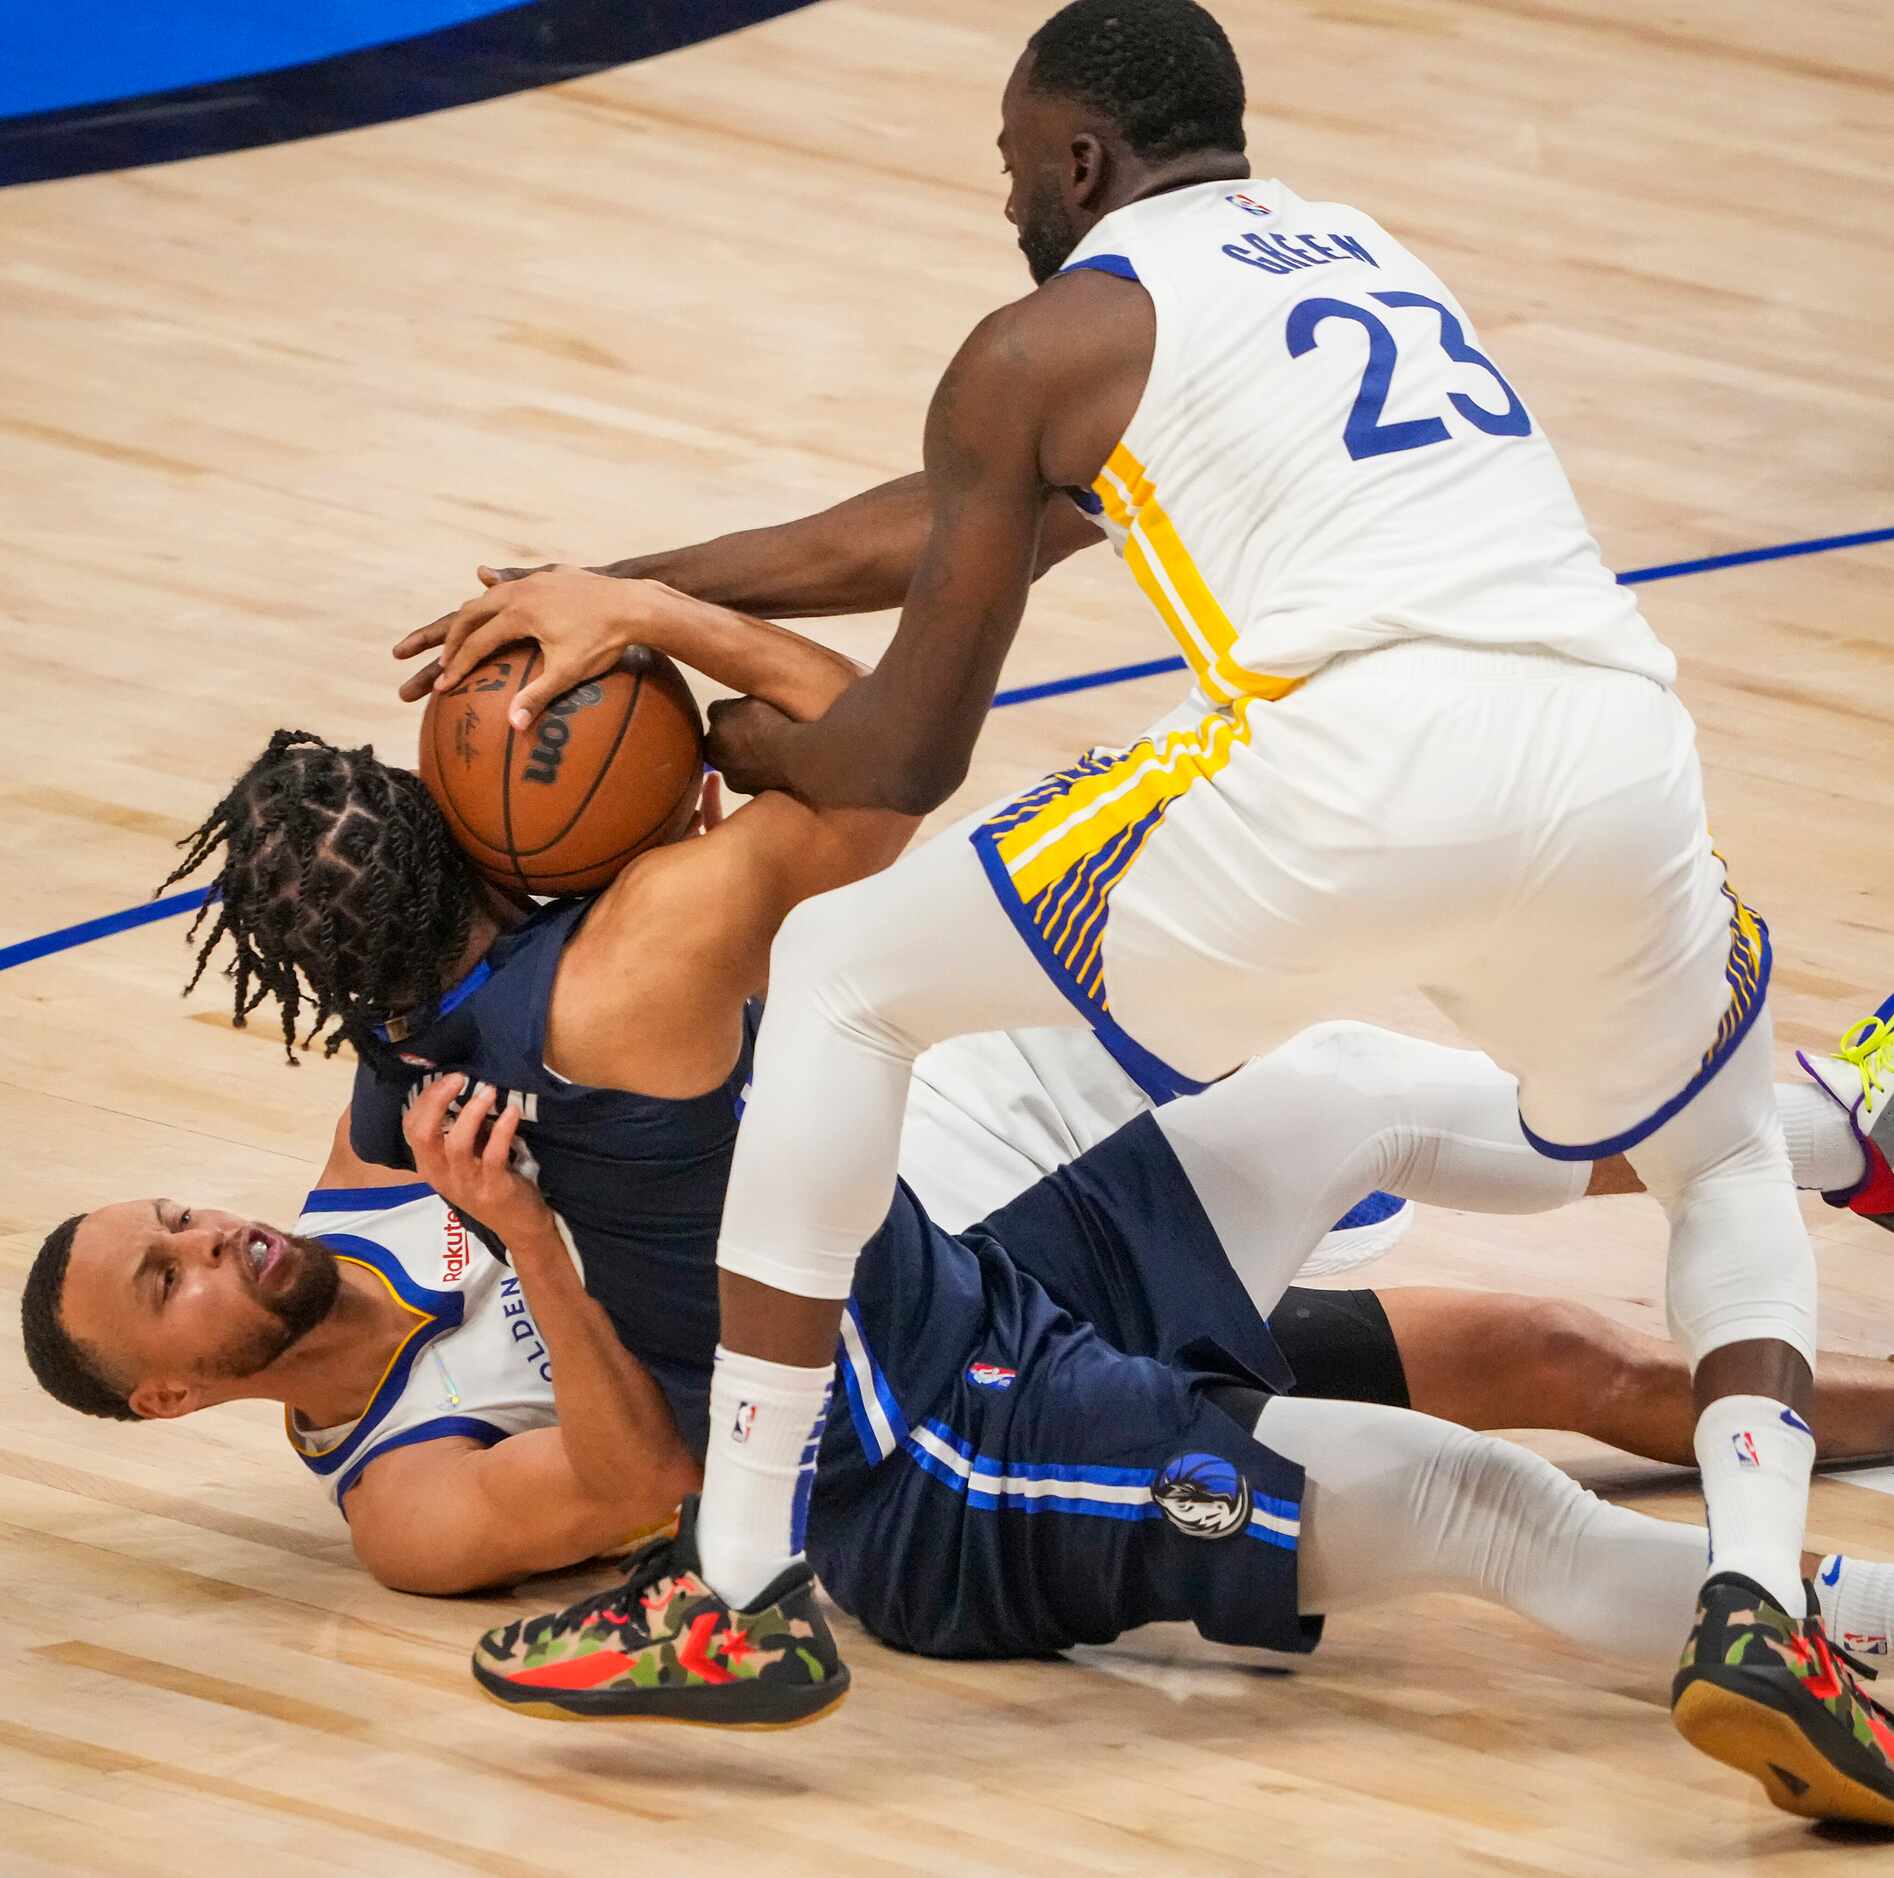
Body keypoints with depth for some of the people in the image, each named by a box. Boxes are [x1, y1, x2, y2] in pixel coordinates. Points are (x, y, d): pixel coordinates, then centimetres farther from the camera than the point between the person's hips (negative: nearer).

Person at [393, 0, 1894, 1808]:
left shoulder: (1048, 342, 15)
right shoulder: (1355, 246, 35)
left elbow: (901, 760, 18)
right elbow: (961, 528, 43)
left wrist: (701, 740, 39)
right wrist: (634, 598, 47)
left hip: (1355, 767, -5)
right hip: (1626, 760, 5)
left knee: (843, 977, 14)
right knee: (1729, 1169, 33)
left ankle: (737, 1586, 8)